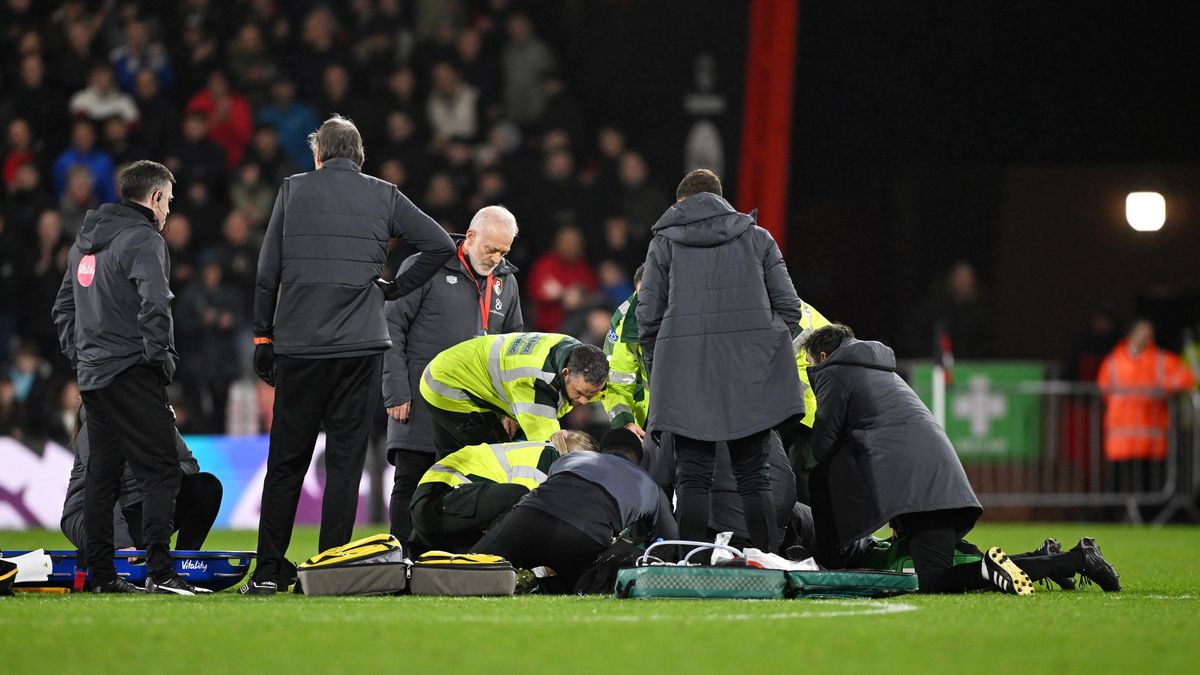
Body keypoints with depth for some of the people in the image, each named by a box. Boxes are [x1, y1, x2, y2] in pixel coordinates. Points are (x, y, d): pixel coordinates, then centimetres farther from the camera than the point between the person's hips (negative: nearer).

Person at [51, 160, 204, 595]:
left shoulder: (86, 242, 18)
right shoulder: (144, 240, -10)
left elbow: (64, 307, 23)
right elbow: (154, 308, -22)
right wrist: (162, 359, -12)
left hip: (91, 375, 9)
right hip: (132, 374, -9)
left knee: (102, 475, 11)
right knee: (160, 472, -9)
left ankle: (101, 574, 12)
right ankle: (159, 571, -19)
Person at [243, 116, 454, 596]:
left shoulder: (294, 190, 5)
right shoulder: (383, 196, 6)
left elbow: (268, 271, 3)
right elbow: (440, 244, 0)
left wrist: (262, 338, 9)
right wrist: (396, 288, 10)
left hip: (298, 345, 0)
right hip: (361, 345, 0)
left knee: (286, 461, 6)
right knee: (345, 461, 3)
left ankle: (268, 571, 6)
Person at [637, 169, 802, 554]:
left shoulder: (665, 242, 9)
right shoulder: (757, 238, 12)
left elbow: (648, 317, 5)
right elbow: (788, 307, 8)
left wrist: (657, 372, 15)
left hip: (686, 372, -1)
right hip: (751, 373, 1)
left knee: (692, 476, 1)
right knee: (754, 475, 4)